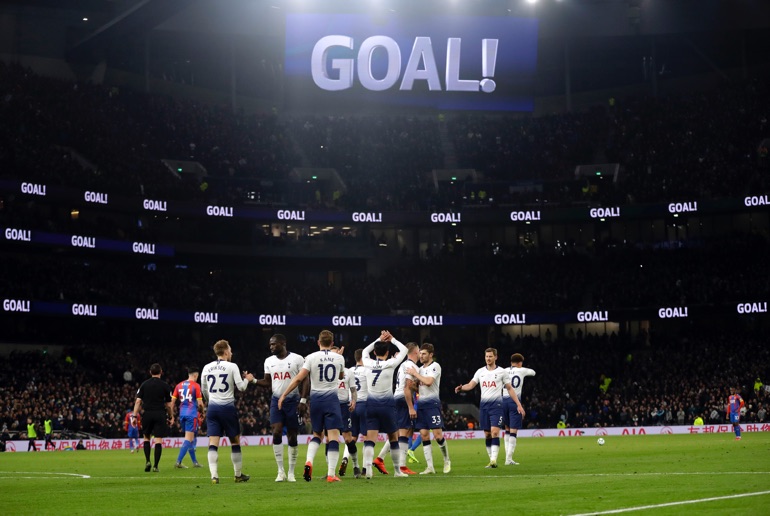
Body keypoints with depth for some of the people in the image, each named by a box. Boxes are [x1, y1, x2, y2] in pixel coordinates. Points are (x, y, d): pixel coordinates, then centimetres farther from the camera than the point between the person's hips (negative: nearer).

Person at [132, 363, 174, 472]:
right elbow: (169, 404, 3)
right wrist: (171, 417, 14)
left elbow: (138, 401, 1)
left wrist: (135, 416, 2)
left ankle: (147, 461, 4)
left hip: (148, 414, 1)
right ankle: (155, 466, -4)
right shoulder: (165, 386, 1)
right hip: (160, 414, -1)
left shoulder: (144, 384, 5)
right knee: (158, 440, -1)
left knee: (146, 437, 18)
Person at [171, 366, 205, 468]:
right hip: (192, 414, -6)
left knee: (190, 438, 16)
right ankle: (178, 462, -16)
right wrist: (202, 412, 11)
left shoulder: (179, 385, 10)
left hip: (182, 414, 6)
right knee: (189, 438, -6)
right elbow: (200, 403, -8)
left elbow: (172, 401, 8)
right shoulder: (196, 385, -6)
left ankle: (195, 462, 22)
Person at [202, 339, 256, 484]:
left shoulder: (207, 368, 8)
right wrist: (247, 379, 14)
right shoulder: (232, 366, -5)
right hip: (227, 407, -3)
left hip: (212, 408, 3)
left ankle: (214, 475, -14)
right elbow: (241, 386, -8)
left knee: (213, 443, -2)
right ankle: (238, 475, 18)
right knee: (235, 441, 11)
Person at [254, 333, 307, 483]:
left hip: (292, 400, -3)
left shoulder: (297, 359, -4)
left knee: (292, 436, 1)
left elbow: (304, 381, -3)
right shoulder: (269, 361, 9)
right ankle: (280, 471, -4)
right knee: (276, 432, -12)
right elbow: (268, 382, 13)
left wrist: (303, 400, -11)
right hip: (276, 400, 3)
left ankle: (291, 472, 10)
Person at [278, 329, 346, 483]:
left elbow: (298, 379, -8)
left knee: (317, 434, 18)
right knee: (333, 436, -3)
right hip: (332, 398, -1)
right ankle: (331, 474, -9)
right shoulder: (339, 358, 4)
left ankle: (309, 461, -5)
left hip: (316, 398, 1)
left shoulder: (311, 357, -3)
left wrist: (283, 395, -2)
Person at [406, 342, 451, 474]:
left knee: (437, 435, -11)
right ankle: (430, 467, 2)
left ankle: (446, 461, 11)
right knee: (424, 436, 1)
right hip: (421, 404, 7)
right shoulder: (420, 369, 19)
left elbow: (428, 381, -19)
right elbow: (415, 386, 25)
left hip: (432, 403, -7)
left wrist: (415, 374, -9)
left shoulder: (435, 366, -5)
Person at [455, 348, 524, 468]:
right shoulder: (480, 371, 10)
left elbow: (510, 389, 5)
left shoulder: (502, 372, 1)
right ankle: (492, 460, 13)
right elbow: (471, 385, 3)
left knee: (494, 432, -16)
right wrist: (461, 388, -18)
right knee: (487, 434, 6)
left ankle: (494, 460, -19)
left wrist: (519, 405, 2)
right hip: (484, 405, 4)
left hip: (496, 405, -4)